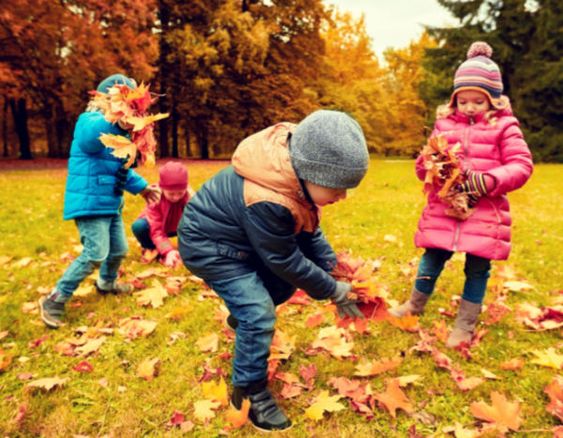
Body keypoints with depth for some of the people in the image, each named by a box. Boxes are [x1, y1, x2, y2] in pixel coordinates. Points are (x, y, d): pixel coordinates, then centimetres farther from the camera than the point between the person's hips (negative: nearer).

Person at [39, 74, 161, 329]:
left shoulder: (116, 130, 16)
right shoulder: (92, 120, -15)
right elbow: (89, 137, -42)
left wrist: (141, 187, 24)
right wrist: (116, 120, -59)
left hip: (110, 203, 9)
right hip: (90, 202, -9)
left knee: (119, 250, 18)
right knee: (96, 254, -12)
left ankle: (107, 284, 46)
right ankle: (54, 301, 2)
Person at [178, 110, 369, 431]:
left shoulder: (295, 170, -14)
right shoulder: (266, 202, -40)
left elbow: (309, 231, 1)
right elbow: (286, 261, -26)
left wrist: (335, 270, -5)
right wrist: (334, 291, -15)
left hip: (244, 238, 9)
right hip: (209, 246, -8)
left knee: (284, 284, 15)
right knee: (260, 314, -14)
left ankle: (242, 316, 41)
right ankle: (251, 393, 6)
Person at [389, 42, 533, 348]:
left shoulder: (504, 126, -1)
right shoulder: (445, 124, 6)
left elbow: (522, 165, -5)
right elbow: (423, 164, 10)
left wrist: (490, 180, -21)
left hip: (484, 214, -2)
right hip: (443, 210, 2)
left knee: (477, 270, 8)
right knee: (431, 261, 12)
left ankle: (465, 325, 26)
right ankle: (415, 306, 36)